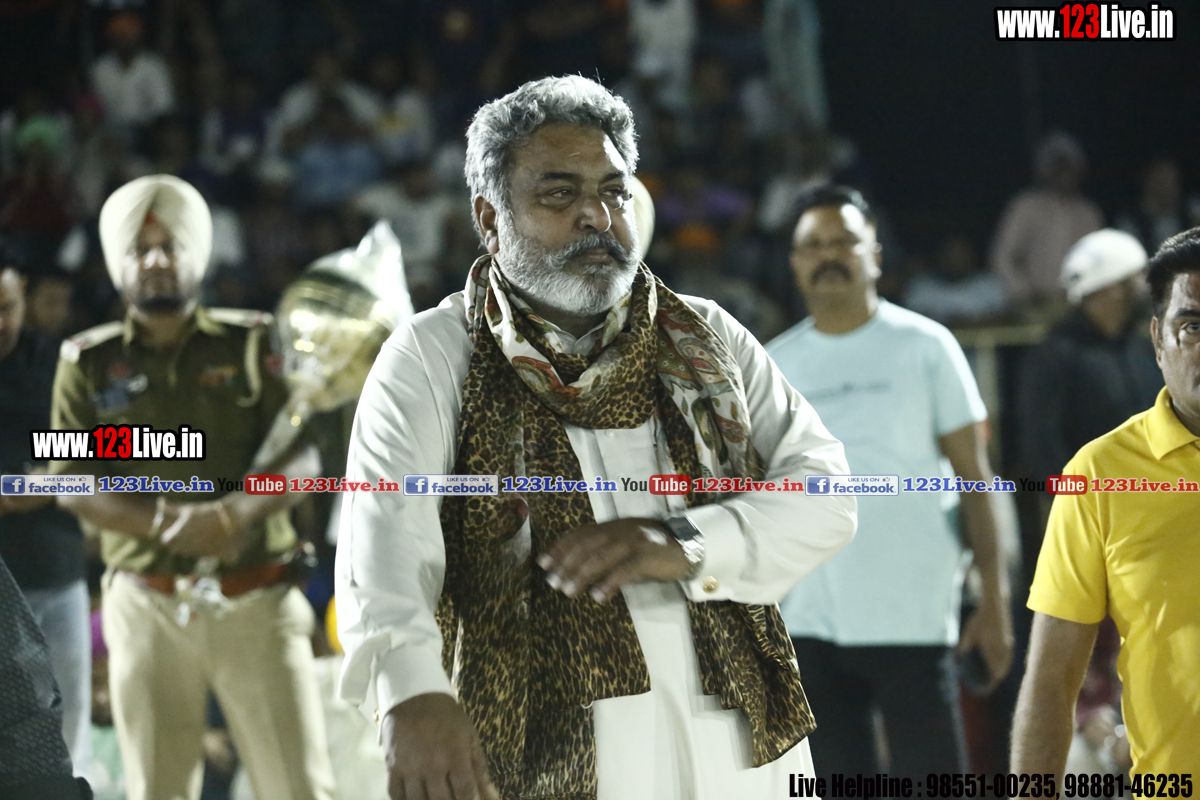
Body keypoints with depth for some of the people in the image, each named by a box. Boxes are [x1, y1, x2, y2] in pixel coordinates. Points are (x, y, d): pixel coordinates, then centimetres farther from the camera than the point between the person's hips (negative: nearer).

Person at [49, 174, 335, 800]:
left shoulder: (251, 345, 4)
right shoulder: (90, 363, 6)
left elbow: (303, 457, -3)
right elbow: (73, 483, -3)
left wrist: (238, 512, -23)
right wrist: (165, 524, -20)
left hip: (257, 601, -1)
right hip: (148, 603, 1)